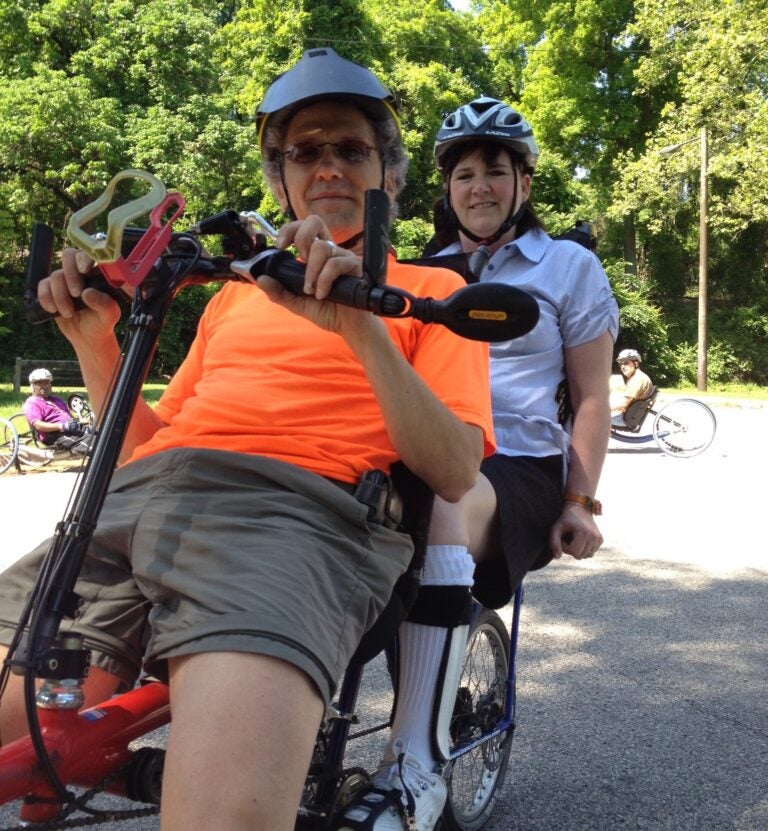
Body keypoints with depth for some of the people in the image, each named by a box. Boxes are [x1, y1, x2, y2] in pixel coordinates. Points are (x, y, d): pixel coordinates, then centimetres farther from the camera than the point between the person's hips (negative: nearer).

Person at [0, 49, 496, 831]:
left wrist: (361, 327, -11)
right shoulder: (239, 290, 32)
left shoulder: (431, 288, 18)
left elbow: (455, 472, 2)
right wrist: (95, 345, 13)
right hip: (129, 504, 5)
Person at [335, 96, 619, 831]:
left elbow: (591, 398, 8)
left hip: (521, 467, -3)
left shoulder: (570, 267, 13)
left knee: (443, 500, -40)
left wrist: (580, 502, -4)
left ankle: (416, 768, -38)